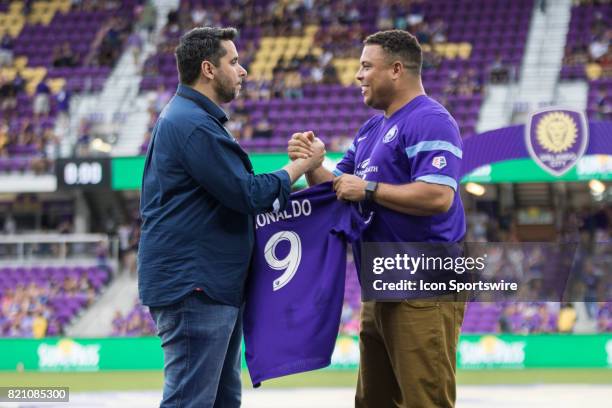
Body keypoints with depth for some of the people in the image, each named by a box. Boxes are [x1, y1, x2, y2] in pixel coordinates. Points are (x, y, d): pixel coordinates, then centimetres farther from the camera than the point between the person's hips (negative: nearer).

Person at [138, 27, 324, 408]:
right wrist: (303, 165, -7)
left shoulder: (186, 118, 18)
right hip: (194, 288, -11)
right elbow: (247, 193, -19)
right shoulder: (193, 125, -17)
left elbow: (230, 189, 21)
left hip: (216, 285, 11)